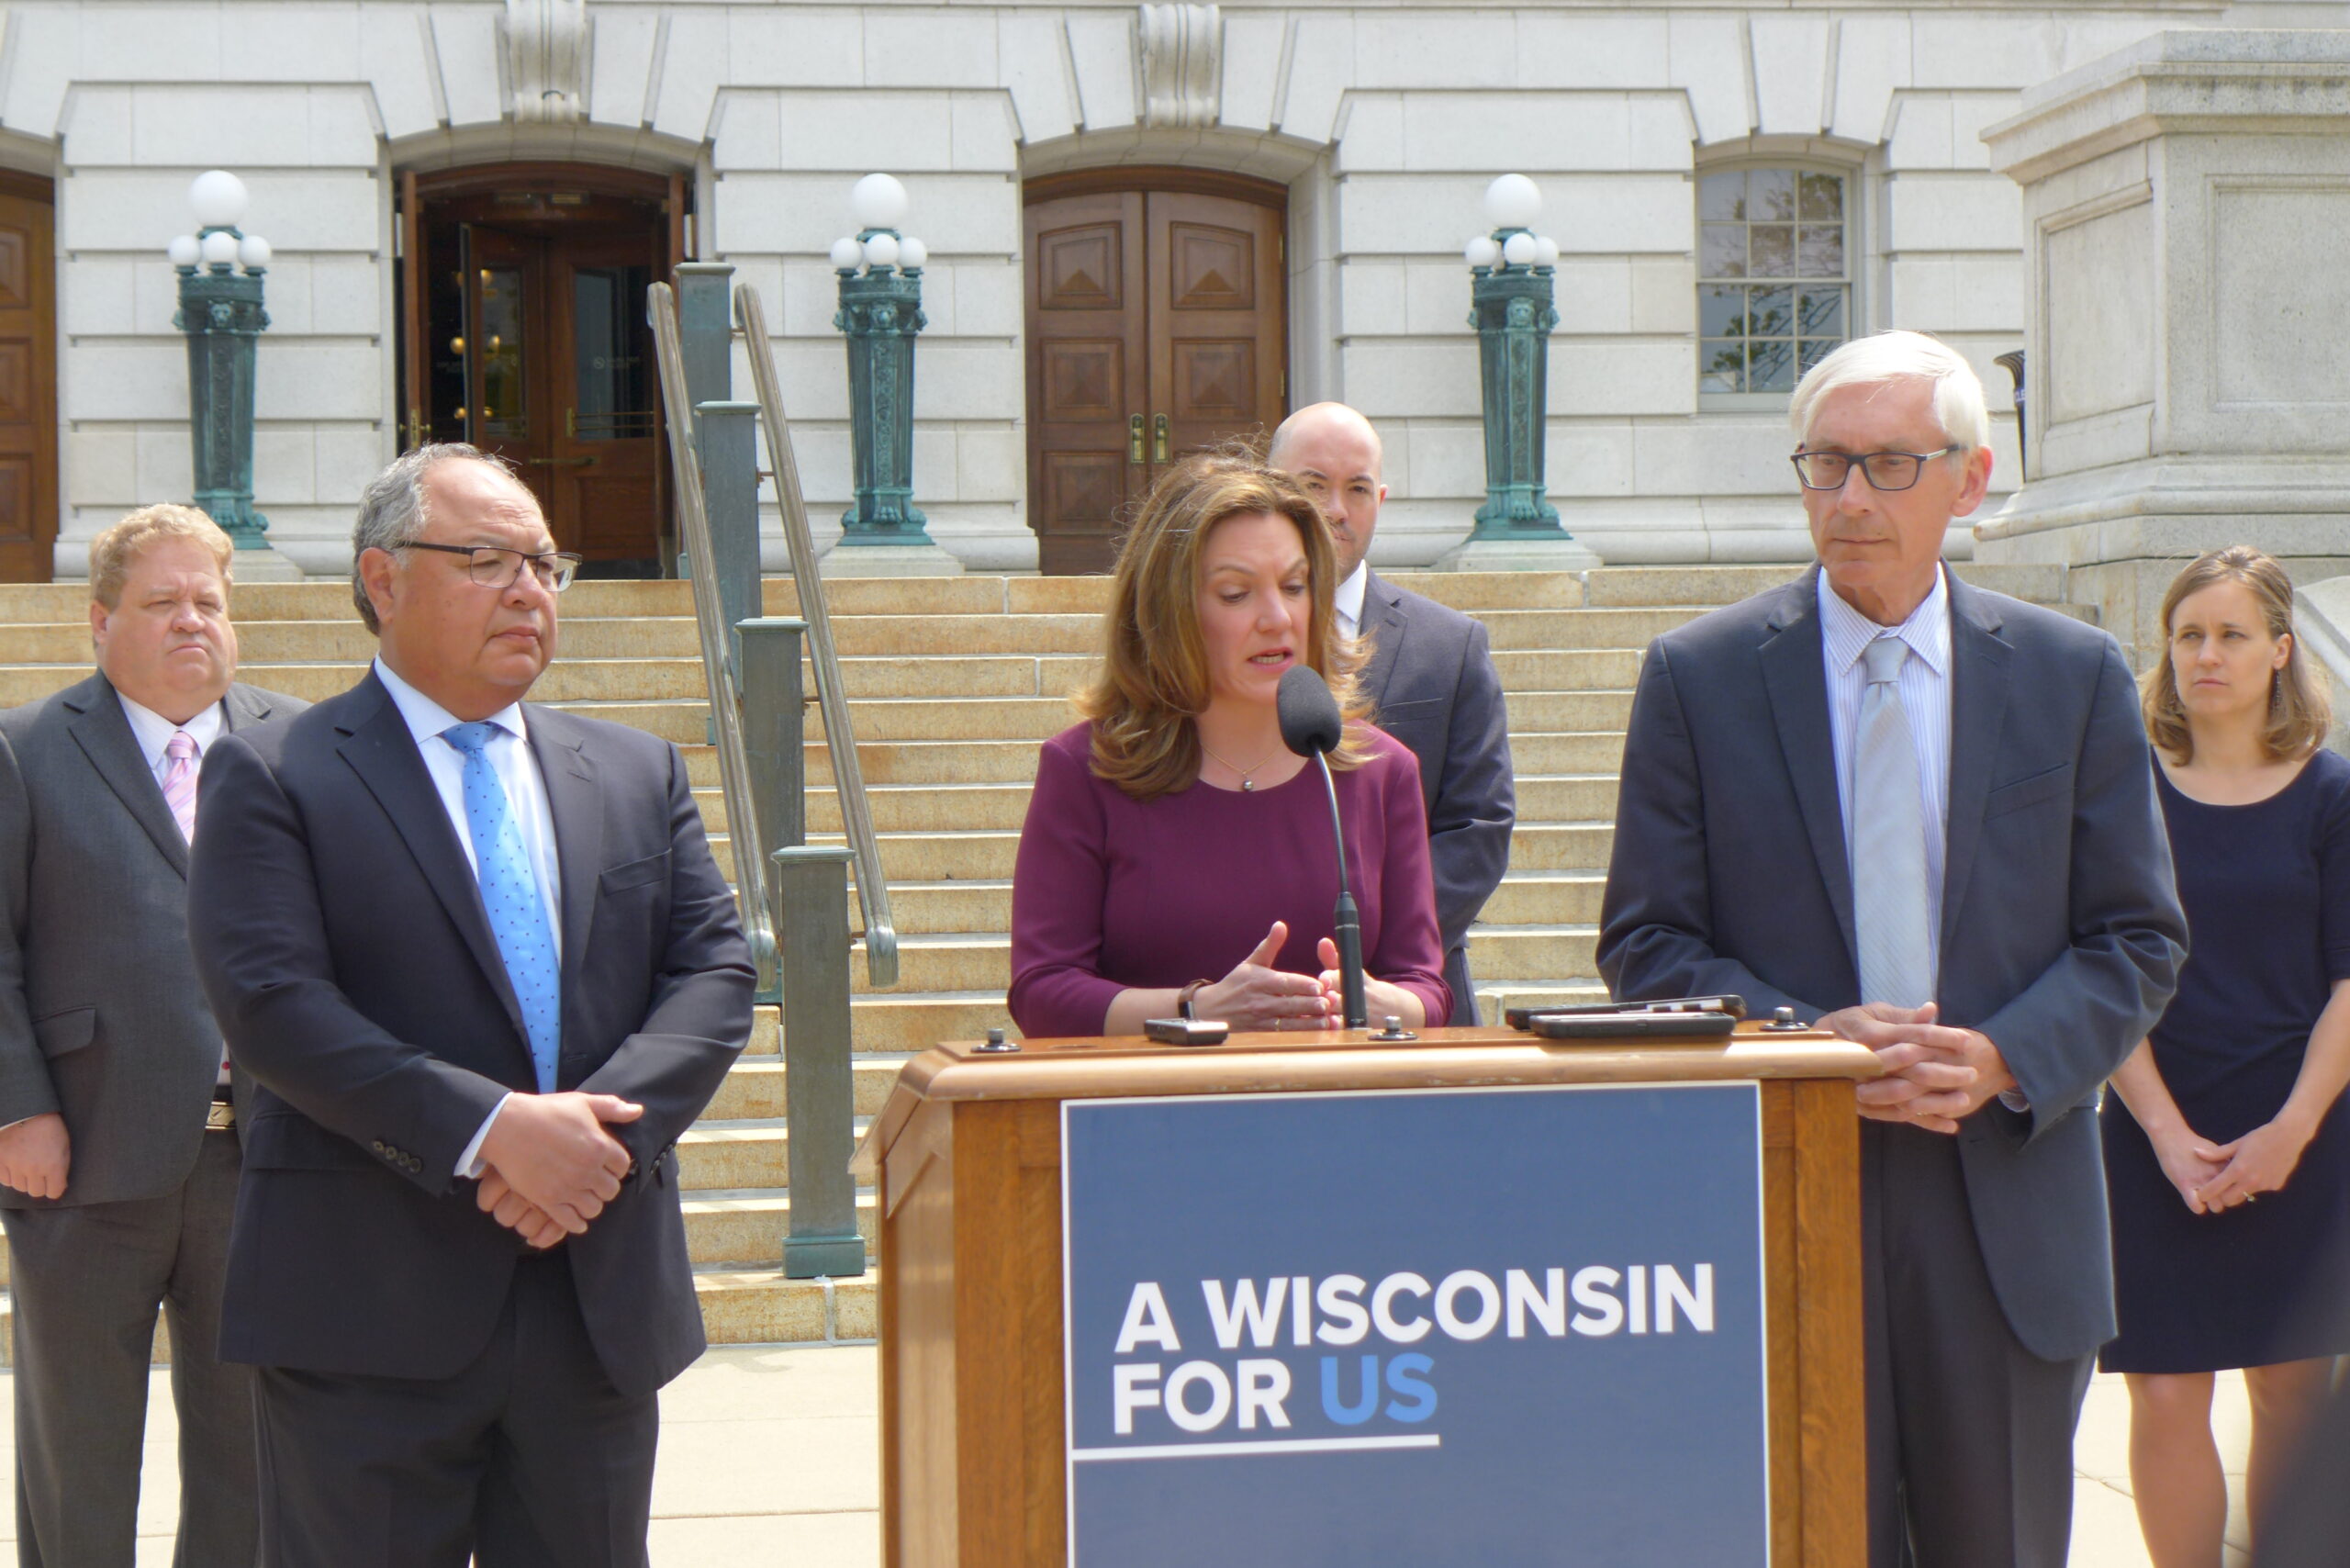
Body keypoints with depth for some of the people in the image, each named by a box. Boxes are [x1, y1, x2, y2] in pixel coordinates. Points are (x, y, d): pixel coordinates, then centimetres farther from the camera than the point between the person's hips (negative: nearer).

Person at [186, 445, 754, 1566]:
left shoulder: (637, 774, 14)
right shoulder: (272, 779, -1)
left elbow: (715, 975, 5)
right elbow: (272, 1003, -13)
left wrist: (602, 1123, -13)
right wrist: (489, 1129, -20)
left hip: (601, 1304, 5)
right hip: (368, 1316, -4)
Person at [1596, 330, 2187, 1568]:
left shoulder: (2075, 677, 6)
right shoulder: (1699, 675, 3)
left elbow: (2138, 939, 6)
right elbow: (1644, 942, 2)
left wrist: (2005, 1061, -12)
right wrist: (1804, 1041, -14)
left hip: (2010, 1198, 2)